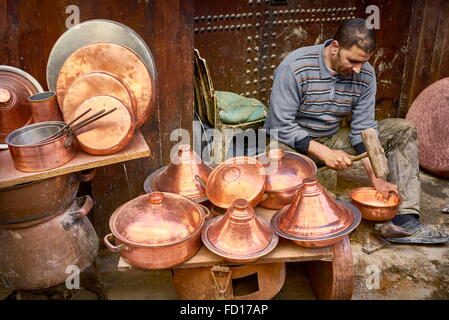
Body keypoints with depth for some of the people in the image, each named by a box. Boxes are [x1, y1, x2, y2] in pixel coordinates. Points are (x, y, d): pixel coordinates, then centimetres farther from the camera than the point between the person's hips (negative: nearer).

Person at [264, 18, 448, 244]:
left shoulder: (365, 74, -7)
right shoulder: (295, 68, -22)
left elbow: (364, 129, -5)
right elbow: (282, 126, -22)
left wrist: (376, 178, -14)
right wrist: (324, 153, -28)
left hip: (332, 138, 5)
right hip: (292, 141, -5)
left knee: (403, 130, -6)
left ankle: (404, 220, -13)